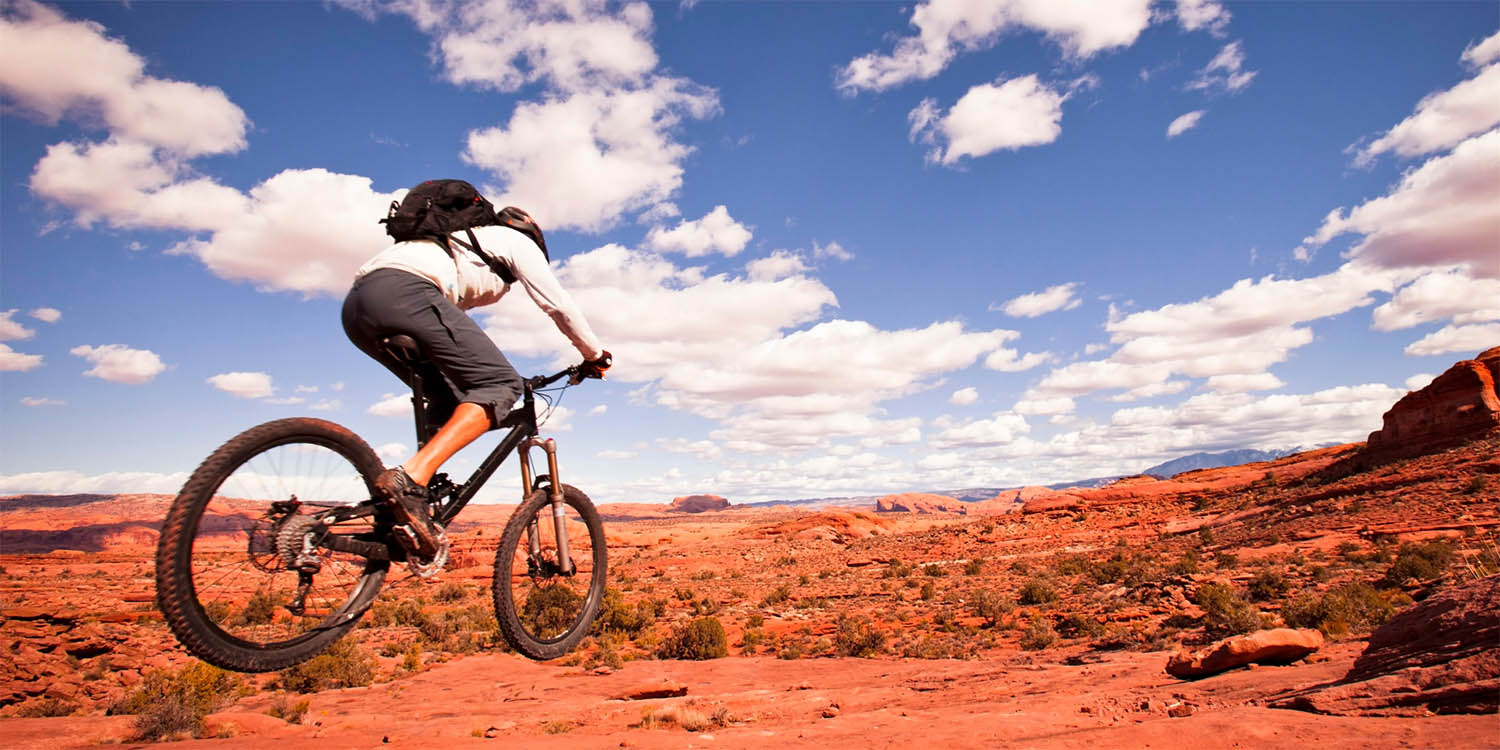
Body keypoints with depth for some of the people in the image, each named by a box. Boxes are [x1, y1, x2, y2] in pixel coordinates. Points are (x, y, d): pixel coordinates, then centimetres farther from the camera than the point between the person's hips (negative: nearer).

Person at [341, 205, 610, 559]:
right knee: (502, 384, -7)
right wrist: (594, 355, 30)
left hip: (356, 305, 9)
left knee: (453, 399, 17)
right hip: (404, 291, -9)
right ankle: (411, 477, -24)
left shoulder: (466, 242, 43)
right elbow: (558, 304, 18)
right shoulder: (518, 241, 22)